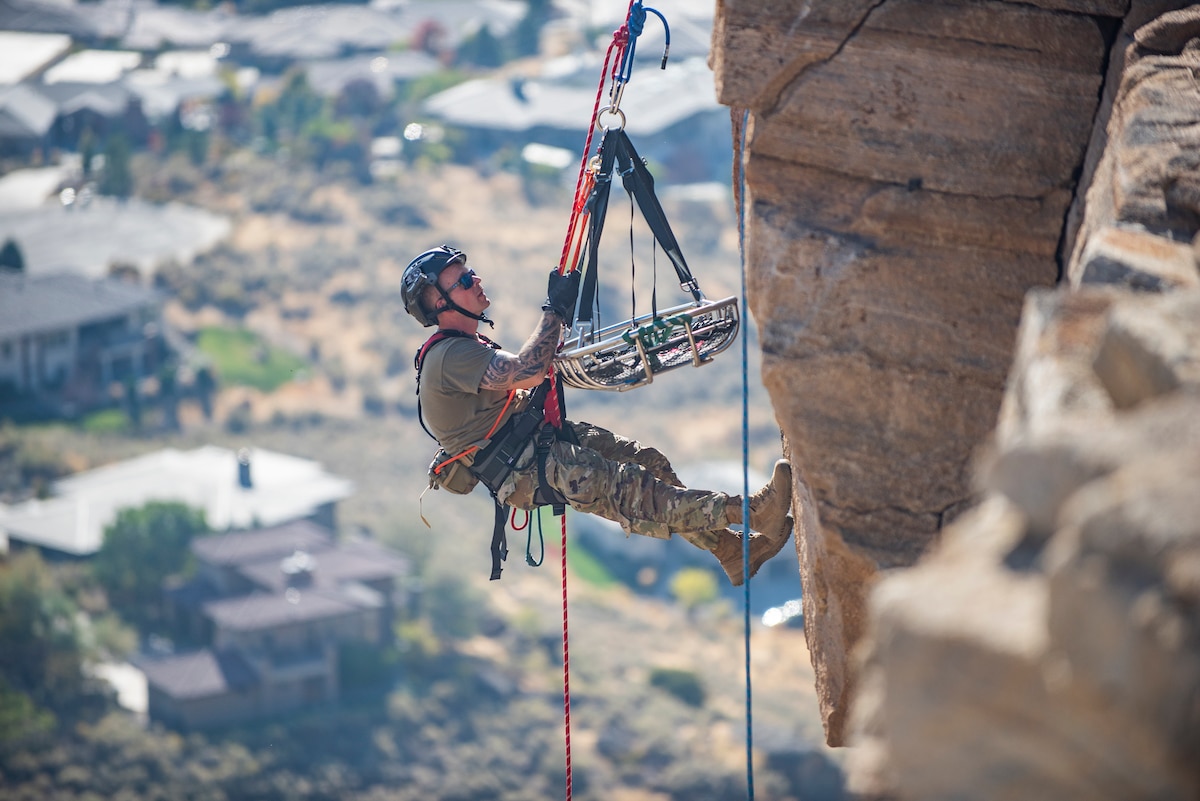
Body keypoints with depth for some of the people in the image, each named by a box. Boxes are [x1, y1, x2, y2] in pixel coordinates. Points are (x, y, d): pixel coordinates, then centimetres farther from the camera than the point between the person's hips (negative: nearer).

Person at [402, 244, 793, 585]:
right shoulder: (449, 357, -19)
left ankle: (731, 552, -3)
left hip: (539, 437, 10)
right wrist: (554, 309, -20)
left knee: (648, 462, -1)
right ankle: (750, 511, -34)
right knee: (623, 488, -23)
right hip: (520, 473, -10)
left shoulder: (469, 346, 16)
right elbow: (528, 371, -29)